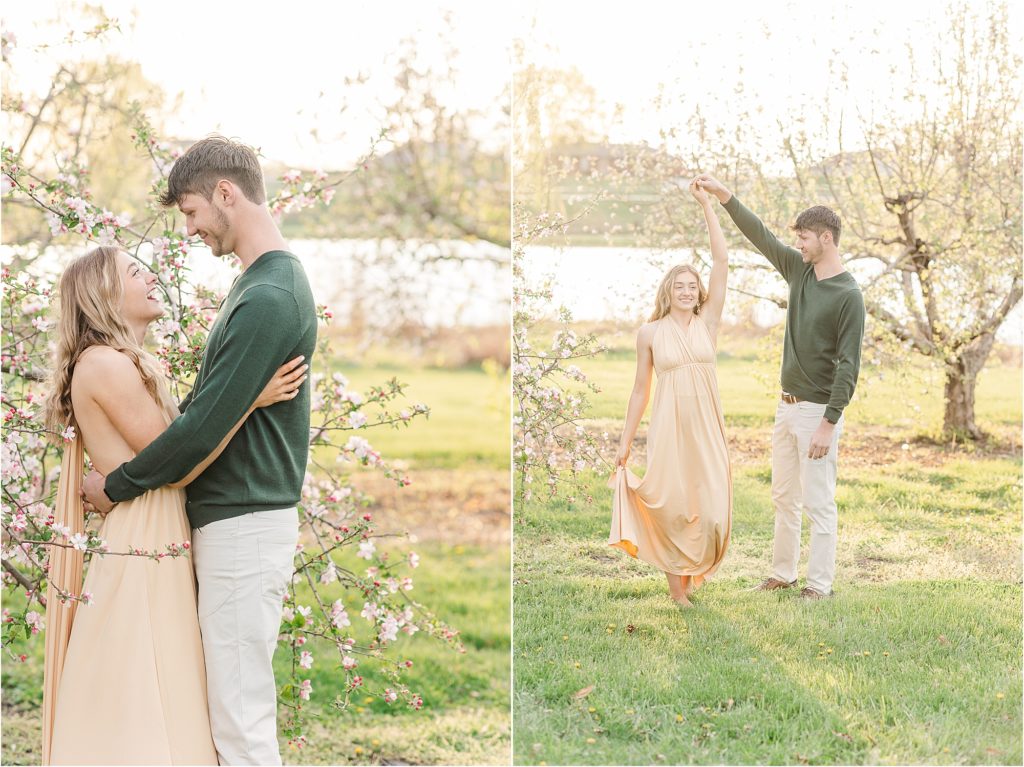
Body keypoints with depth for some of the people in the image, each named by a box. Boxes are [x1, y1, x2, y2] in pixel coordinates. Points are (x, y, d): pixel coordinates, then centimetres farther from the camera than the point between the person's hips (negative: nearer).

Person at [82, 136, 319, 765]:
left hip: (245, 524, -10)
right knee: (238, 703, 15)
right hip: (234, 517, 10)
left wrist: (117, 486, -9)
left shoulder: (269, 298, -19)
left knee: (240, 713, -4)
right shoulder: (265, 282, 14)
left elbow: (206, 424, -20)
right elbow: (205, 401, 21)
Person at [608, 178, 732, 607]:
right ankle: (676, 583, 16)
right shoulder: (651, 333, 1)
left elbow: (721, 261, -2)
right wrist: (625, 440, 4)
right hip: (669, 423, -2)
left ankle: (695, 568, 27)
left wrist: (707, 206, -3)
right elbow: (641, 389, 6)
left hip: (706, 423, 2)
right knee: (672, 501, -1)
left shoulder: (707, 322, 4)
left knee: (709, 502, 0)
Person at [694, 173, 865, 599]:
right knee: (784, 497, 15)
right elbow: (761, 236, 10)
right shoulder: (799, 271, 6)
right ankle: (782, 573, 26)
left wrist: (829, 423, -22)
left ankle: (820, 585, 4)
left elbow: (848, 365, -19)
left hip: (818, 411, -8)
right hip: (787, 405, 8)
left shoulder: (848, 296, -16)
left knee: (818, 503, -3)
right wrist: (723, 196, 2)